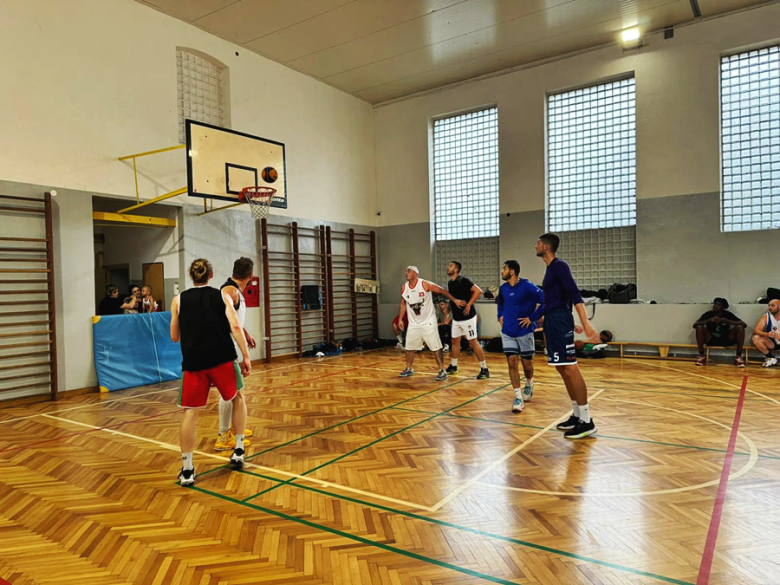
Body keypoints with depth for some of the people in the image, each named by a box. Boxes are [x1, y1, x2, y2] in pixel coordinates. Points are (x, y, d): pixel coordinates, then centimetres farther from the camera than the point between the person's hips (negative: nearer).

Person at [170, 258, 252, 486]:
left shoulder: (179, 300, 11)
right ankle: (239, 451, 23)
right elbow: (235, 326, -6)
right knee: (238, 397, 22)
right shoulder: (223, 296, 7)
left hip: (194, 362, 1)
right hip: (223, 358, 0)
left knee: (191, 412, 8)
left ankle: (187, 470, 7)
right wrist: (246, 357, -5)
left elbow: (175, 337, 13)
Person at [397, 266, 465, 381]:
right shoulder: (404, 287, 1)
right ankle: (409, 369, 28)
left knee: (435, 348, -4)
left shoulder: (425, 284, -15)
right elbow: (403, 304, 13)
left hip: (428, 322, -5)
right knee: (409, 347, 11)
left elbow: (442, 291, -10)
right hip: (413, 323, 5)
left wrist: (455, 300, -14)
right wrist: (400, 319, 10)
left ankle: (442, 371, 4)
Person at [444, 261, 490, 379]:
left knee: (473, 342, -5)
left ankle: (484, 369, 2)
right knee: (455, 341, 14)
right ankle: (453, 366, 27)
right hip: (456, 318, 8)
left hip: (467, 317, -8)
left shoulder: (463, 280, -15)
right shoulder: (450, 283, 9)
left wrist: (468, 305, -23)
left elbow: (478, 291, -22)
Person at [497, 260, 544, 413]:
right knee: (512, 362, -5)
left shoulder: (527, 286, -15)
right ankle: (518, 398, 0)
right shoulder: (503, 288, 4)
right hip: (508, 332, 4)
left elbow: (544, 301, -18)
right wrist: (500, 316, 12)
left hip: (524, 331, -4)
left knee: (527, 364, 8)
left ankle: (529, 385, 40)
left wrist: (532, 318, -17)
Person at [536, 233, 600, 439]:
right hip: (553, 321, 10)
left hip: (559, 321, -10)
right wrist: (572, 324, 30)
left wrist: (586, 324, -29)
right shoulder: (551, 268, 18)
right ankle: (577, 415, 20)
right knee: (563, 370, 12)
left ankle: (587, 421, -4)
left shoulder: (559, 266, -11)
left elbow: (575, 295, -20)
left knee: (570, 369, -9)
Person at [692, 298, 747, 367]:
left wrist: (725, 321, -27)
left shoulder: (728, 314, -7)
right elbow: (694, 325, -18)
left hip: (726, 340, 1)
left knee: (740, 327, -23)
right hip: (711, 339, -1)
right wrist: (709, 320, -31)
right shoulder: (708, 314, -8)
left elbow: (744, 324, -16)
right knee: (699, 327, -27)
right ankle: (701, 356, -18)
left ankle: (739, 357, -16)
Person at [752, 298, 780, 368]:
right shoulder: (766, 317, -5)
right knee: (756, 338, -26)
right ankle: (771, 357, -8)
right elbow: (756, 331, -16)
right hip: (772, 342, 2)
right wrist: (767, 334, -36)